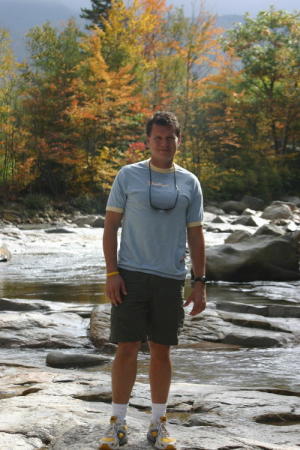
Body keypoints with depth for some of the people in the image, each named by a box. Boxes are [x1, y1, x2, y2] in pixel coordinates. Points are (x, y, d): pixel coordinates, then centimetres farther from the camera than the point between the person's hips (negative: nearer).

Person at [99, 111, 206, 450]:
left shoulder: (190, 183, 8)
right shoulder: (128, 176, 2)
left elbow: (195, 235, 10)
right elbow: (111, 225, 2)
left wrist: (200, 282, 5)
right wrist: (111, 273, -7)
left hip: (170, 278, 2)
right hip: (131, 275, -2)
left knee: (161, 351, 8)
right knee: (127, 348, -2)